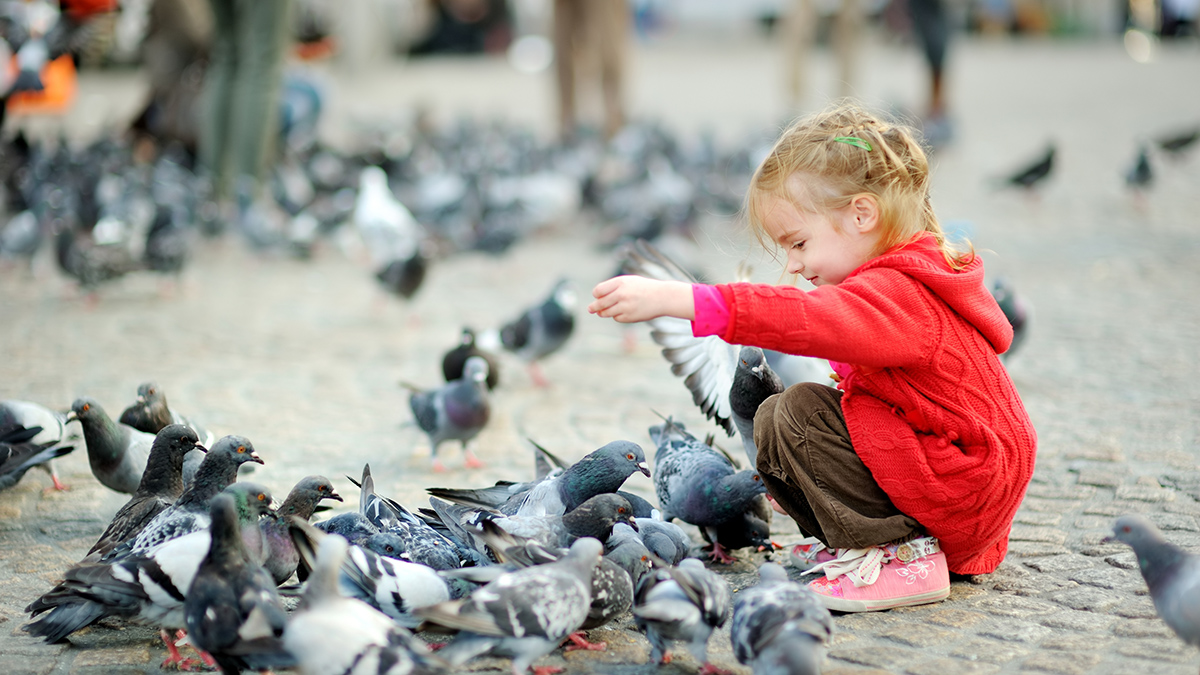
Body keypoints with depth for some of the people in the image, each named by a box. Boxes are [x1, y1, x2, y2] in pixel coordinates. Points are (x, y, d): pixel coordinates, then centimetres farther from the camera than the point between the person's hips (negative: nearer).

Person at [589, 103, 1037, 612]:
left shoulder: (895, 294, -22)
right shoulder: (908, 280, 13)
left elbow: (805, 319, -39)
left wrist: (671, 299, -44)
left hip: (963, 493, -11)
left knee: (800, 413, -18)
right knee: (771, 419, 8)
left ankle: (900, 552, -13)